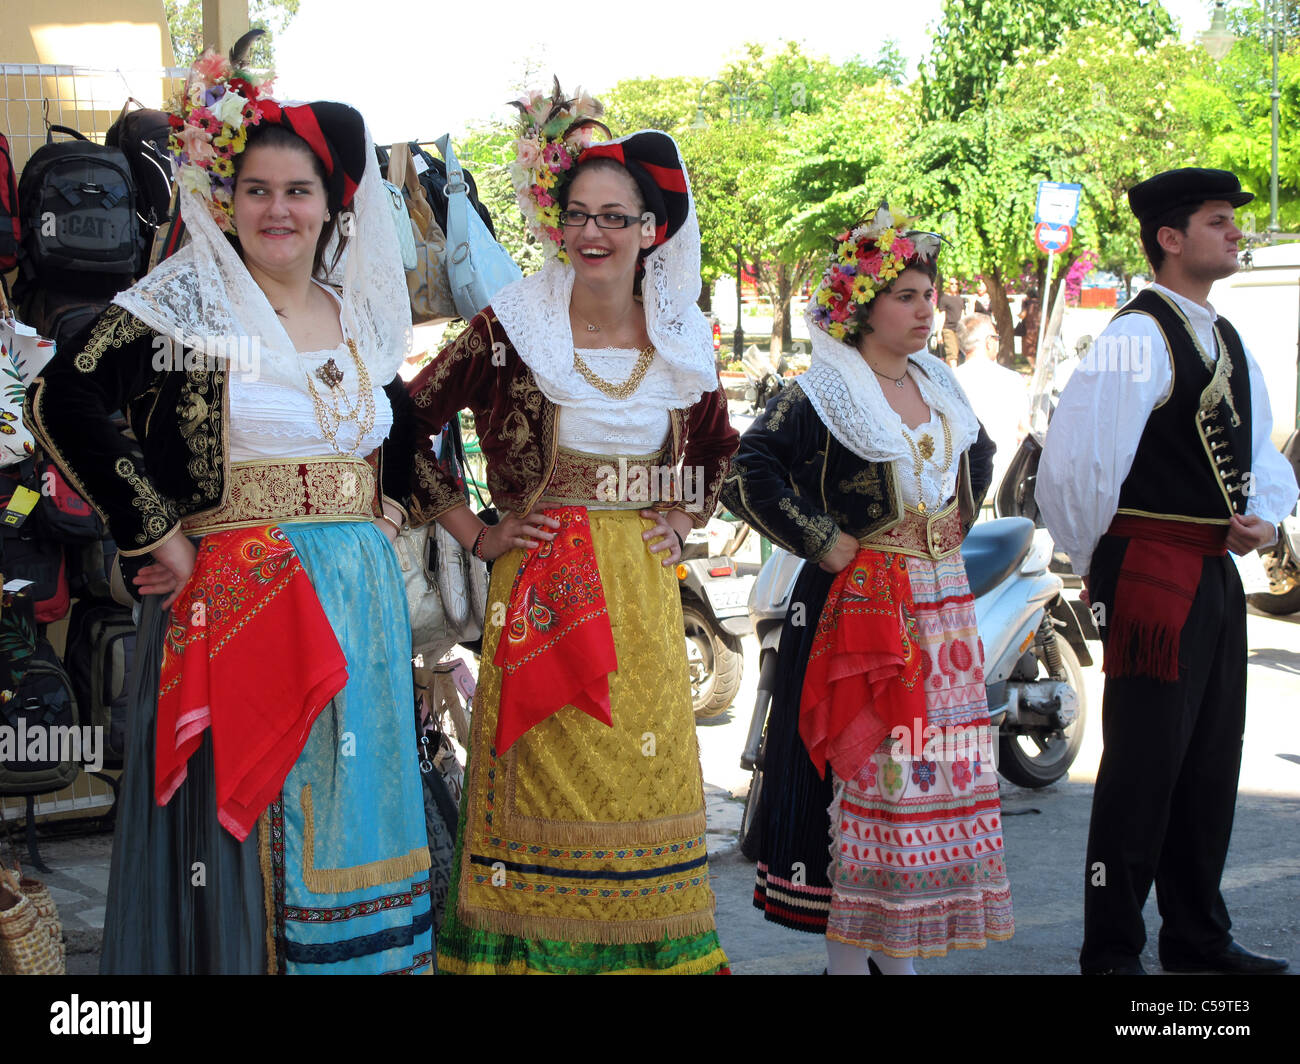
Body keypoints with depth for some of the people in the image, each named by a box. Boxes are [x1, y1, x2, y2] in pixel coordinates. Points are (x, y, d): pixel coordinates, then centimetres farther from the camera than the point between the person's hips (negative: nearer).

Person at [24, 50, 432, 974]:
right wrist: (157, 532, -16)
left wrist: (389, 507, 12)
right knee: (242, 817, -1)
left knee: (350, 810, 12)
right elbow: (59, 403, -17)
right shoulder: (184, 307, -6)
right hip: (235, 597, -5)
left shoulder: (363, 317, 11)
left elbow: (402, 426, 29)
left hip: (359, 604, 5)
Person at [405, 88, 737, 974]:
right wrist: (475, 534, -3)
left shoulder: (680, 339, 7)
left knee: (644, 785, 7)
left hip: (641, 592, 4)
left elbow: (719, 446, 25)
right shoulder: (514, 329, -5)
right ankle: (534, 949, 11)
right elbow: (408, 424, -1)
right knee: (545, 793, -2)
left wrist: (683, 520, 10)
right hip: (543, 590, -3)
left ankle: (649, 950, 20)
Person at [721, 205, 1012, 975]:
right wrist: (823, 541, -16)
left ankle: (895, 948, 20)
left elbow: (978, 455, 30)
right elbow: (748, 477, -19)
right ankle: (847, 951, 7)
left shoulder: (938, 385, 11)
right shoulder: (823, 394, -10)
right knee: (858, 772, -3)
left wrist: (958, 522, 15)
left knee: (932, 776, 9)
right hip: (861, 605, -7)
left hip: (943, 606, 7)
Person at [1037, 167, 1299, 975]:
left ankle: (1198, 938, 28)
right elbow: (1074, 461, -21)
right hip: (1153, 569, -9)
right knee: (1144, 764, -4)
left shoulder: (1227, 340, 15)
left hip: (1217, 571, 9)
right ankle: (1112, 950, 7)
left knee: (1212, 763, 15)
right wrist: (1096, 561, -7)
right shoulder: (1138, 338, -14)